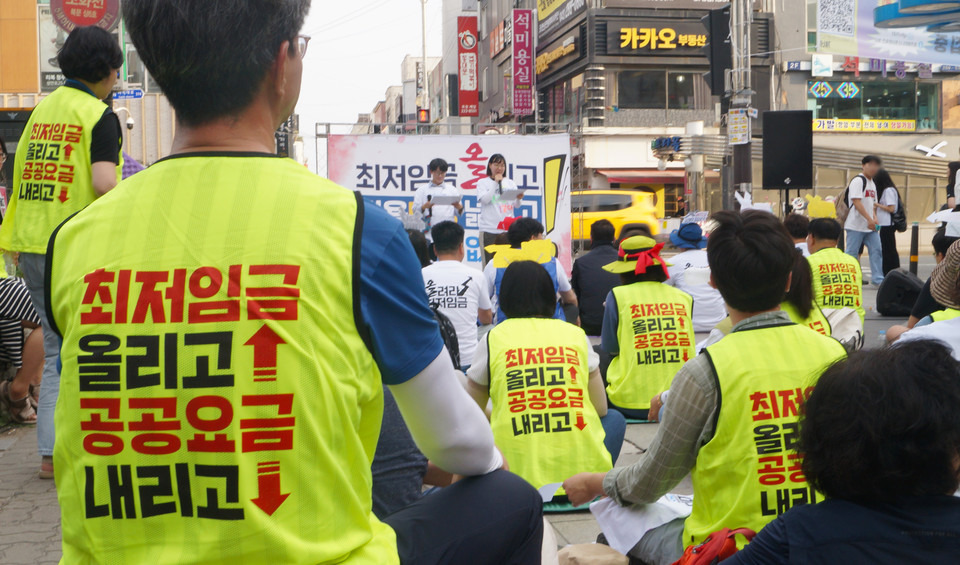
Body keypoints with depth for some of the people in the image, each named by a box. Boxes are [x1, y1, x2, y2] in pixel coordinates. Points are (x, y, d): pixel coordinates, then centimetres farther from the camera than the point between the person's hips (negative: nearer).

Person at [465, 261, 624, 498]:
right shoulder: (576, 334, 8)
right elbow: (601, 409, 14)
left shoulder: (493, 339, 5)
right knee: (615, 419, 29)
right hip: (583, 473, 1)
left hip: (516, 476, -1)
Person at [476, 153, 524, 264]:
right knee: (489, 261, -3)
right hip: (489, 229, -3)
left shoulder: (510, 183, 13)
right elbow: (485, 200, -11)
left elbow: (516, 205, 10)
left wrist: (519, 198, -13)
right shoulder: (483, 183, 5)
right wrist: (496, 183, -9)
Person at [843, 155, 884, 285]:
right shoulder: (858, 181, -11)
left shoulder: (872, 183, 18)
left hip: (870, 226, 8)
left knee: (876, 250, 2)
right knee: (852, 252, -2)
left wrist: (874, 217, 5)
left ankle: (878, 279, 5)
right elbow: (856, 202, -19)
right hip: (856, 225, -8)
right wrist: (869, 219, -21)